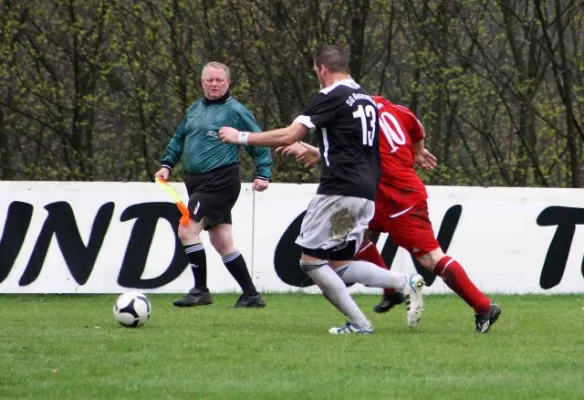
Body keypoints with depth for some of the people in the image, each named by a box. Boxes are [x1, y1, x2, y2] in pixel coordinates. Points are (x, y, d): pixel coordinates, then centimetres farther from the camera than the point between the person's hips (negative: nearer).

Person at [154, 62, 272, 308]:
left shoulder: (235, 111, -6)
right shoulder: (195, 110, 15)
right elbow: (179, 138, 25)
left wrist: (263, 174, -12)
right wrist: (167, 164, 14)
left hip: (220, 183, -8)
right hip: (197, 182, 8)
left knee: (187, 230, -16)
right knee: (222, 242, 9)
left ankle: (200, 291, -7)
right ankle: (251, 295, 15)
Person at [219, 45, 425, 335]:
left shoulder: (331, 97, -7)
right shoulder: (366, 99, 18)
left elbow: (288, 136, -10)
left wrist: (241, 137, 0)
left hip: (339, 190, -8)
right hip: (367, 195, 8)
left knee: (311, 260, 1)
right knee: (339, 264, 13)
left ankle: (358, 323, -5)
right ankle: (405, 283, -5)